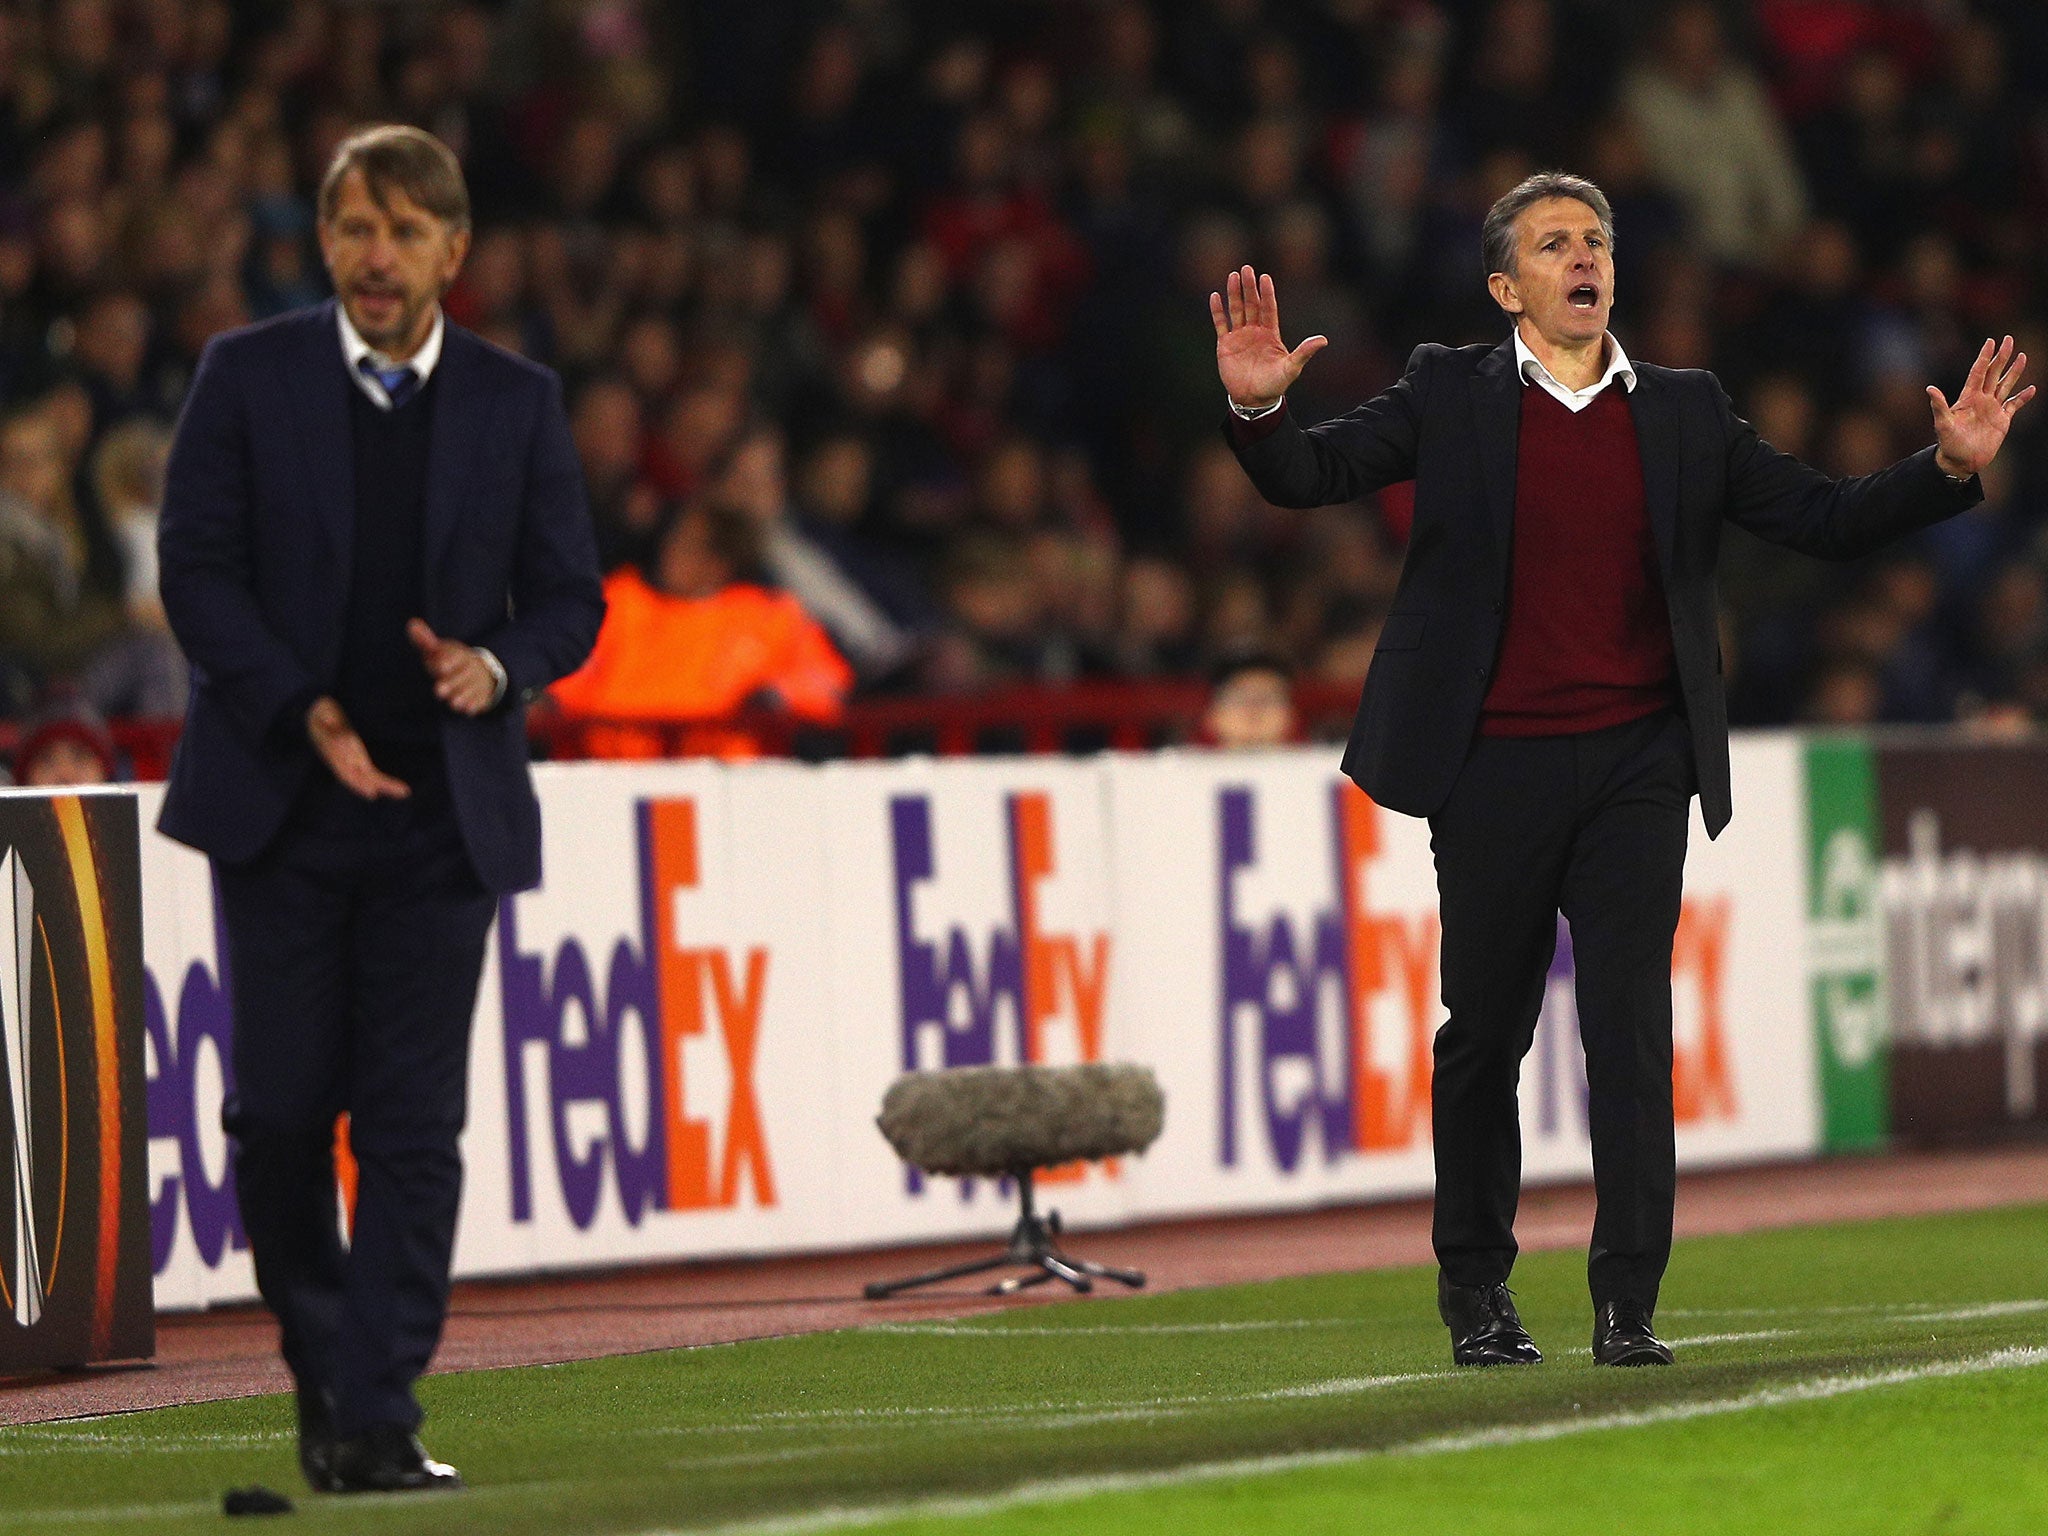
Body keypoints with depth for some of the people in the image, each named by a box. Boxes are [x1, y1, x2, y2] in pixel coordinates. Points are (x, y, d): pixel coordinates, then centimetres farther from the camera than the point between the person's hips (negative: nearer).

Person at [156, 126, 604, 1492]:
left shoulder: (517, 403, 6)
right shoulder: (249, 377, 2)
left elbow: (569, 596, 8)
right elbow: (196, 568, -2)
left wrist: (496, 666, -14)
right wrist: (306, 713, -14)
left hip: (443, 805, 0)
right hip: (282, 801, 0)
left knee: (414, 1124, -5)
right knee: (283, 1107, 1)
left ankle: (376, 1420, -4)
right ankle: (321, 1359, 23)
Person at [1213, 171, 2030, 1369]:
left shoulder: (1686, 414, 9)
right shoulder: (1451, 396, 4)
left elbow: (1828, 519, 9)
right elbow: (1310, 477, -2)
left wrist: (1950, 467, -6)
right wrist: (1260, 410, -22)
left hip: (1636, 773, 1)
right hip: (1495, 769, -1)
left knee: (1633, 1034, -5)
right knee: (1485, 1034, 7)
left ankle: (1629, 1306, -4)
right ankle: (1476, 1293, 21)